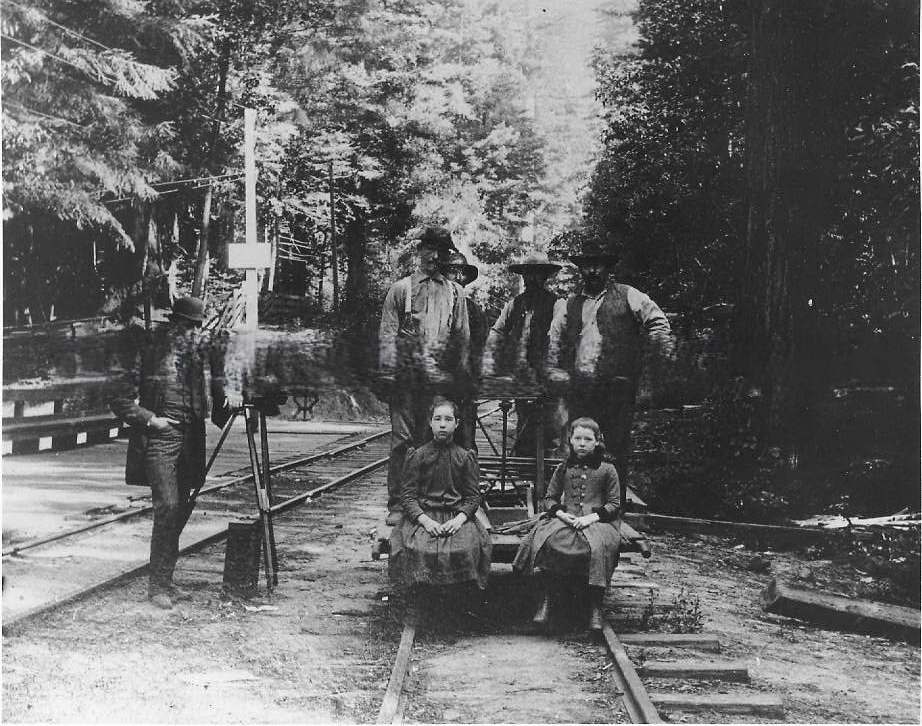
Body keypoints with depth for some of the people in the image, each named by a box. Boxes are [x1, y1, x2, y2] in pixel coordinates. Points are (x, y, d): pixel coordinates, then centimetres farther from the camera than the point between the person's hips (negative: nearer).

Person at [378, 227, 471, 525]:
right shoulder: (400, 289, 8)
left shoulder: (455, 292, 14)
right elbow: (387, 333, 4)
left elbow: (463, 336, 14)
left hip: (440, 378, 2)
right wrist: (388, 374, -6)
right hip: (406, 377, -2)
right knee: (402, 439, -4)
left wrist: (461, 375, 7)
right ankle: (396, 505, 0)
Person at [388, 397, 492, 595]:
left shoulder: (466, 458, 10)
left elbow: (473, 497, 7)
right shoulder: (417, 456, 7)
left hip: (458, 517, 1)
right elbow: (408, 495, 3)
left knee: (468, 549, -29)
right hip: (423, 515, 0)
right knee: (417, 549, -30)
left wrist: (459, 519, -13)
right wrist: (425, 520, -14)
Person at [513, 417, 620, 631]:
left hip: (597, 521, -2)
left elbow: (614, 503, 6)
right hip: (565, 519, 2)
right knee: (547, 540, -31)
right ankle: (546, 599, -25)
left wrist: (592, 517, -11)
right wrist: (560, 513, -4)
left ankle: (596, 608, -27)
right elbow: (550, 498, 18)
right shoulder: (563, 469, 16)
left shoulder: (606, 470, 8)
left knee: (598, 546, -36)